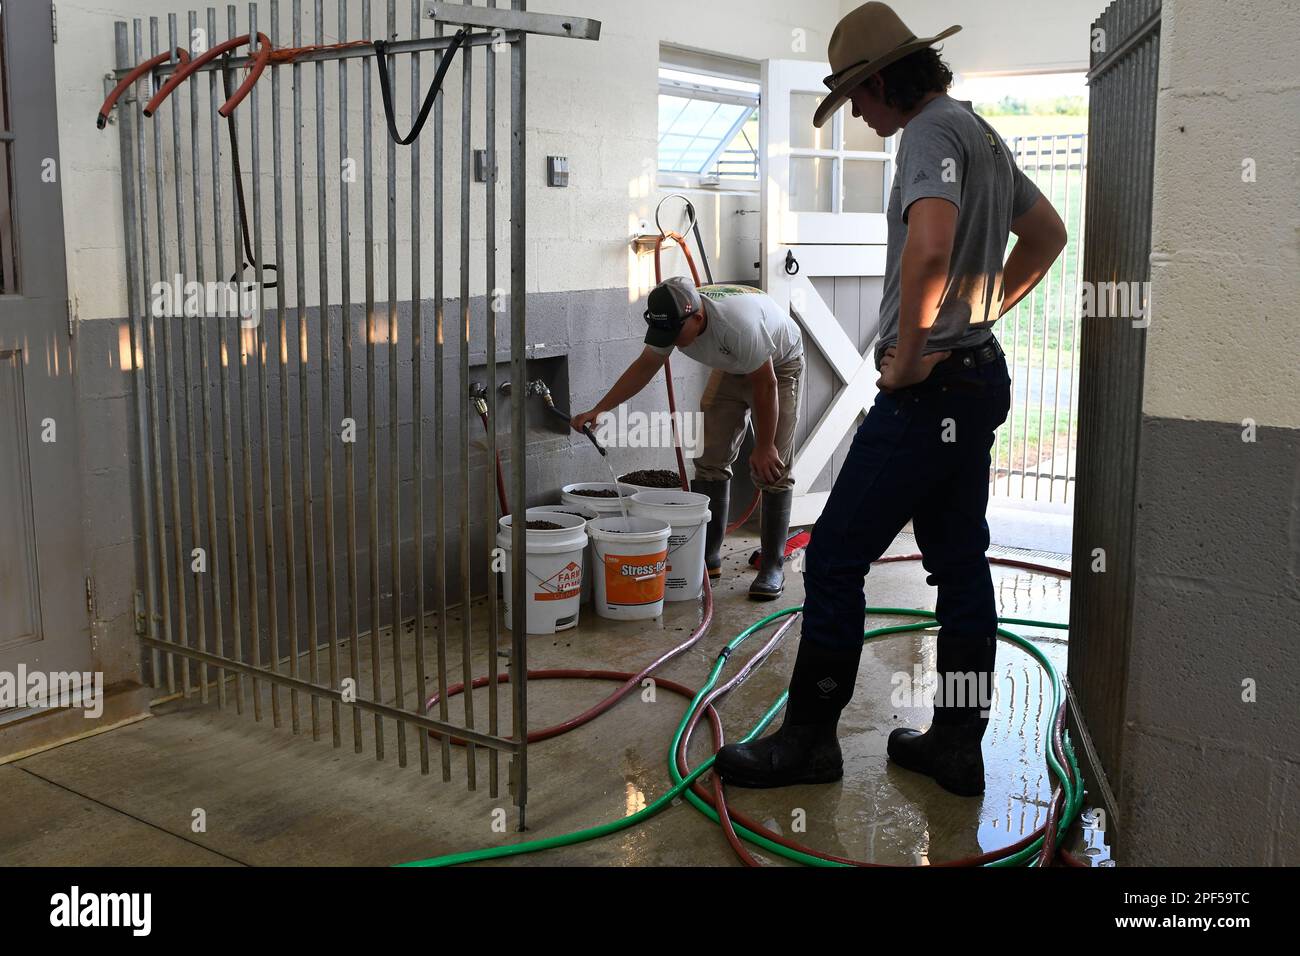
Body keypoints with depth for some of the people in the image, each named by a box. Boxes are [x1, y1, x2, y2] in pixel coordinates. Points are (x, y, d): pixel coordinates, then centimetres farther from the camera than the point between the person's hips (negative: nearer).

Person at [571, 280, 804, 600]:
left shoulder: (738, 323, -42)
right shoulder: (672, 320, -22)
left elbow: (765, 385, -31)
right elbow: (644, 367, -6)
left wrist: (763, 447, -21)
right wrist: (597, 410, -13)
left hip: (780, 365, -6)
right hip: (731, 368, 6)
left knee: (771, 469, -11)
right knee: (710, 460, 0)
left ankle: (772, 568, -3)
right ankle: (709, 557, 10)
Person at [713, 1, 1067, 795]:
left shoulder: (931, 132, -13)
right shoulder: (983, 134, 18)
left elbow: (929, 246, -32)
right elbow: (1049, 235, 29)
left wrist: (907, 356, -21)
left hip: (927, 391, -10)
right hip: (980, 378, 10)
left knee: (835, 557, -3)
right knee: (960, 562, 11)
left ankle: (809, 738, 6)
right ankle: (958, 744, 19)